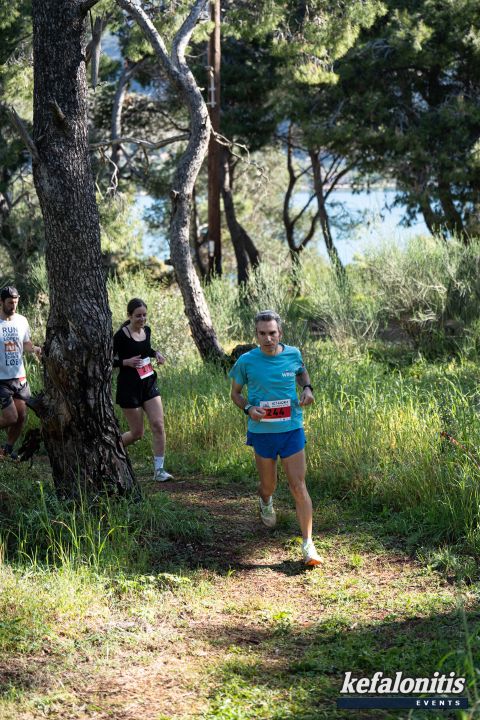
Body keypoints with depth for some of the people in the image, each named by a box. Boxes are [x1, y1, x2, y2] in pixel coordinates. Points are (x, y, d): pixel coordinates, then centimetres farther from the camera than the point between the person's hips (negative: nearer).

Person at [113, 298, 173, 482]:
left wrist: (155, 353, 6)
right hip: (129, 387, -6)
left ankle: (159, 470, -1)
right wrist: (126, 362, -25)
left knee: (158, 425, -7)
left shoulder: (146, 330, 6)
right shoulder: (121, 335, -14)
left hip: (148, 384, 6)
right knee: (137, 433, 1)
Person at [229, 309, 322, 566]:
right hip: (262, 432, 0)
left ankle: (308, 544, -5)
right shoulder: (246, 361, -8)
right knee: (268, 485, 15)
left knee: (298, 485, -8)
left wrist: (307, 388, -1)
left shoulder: (293, 354, -3)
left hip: (291, 430, 0)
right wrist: (248, 409, -15)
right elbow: (235, 393, 5)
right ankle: (265, 502, 55)